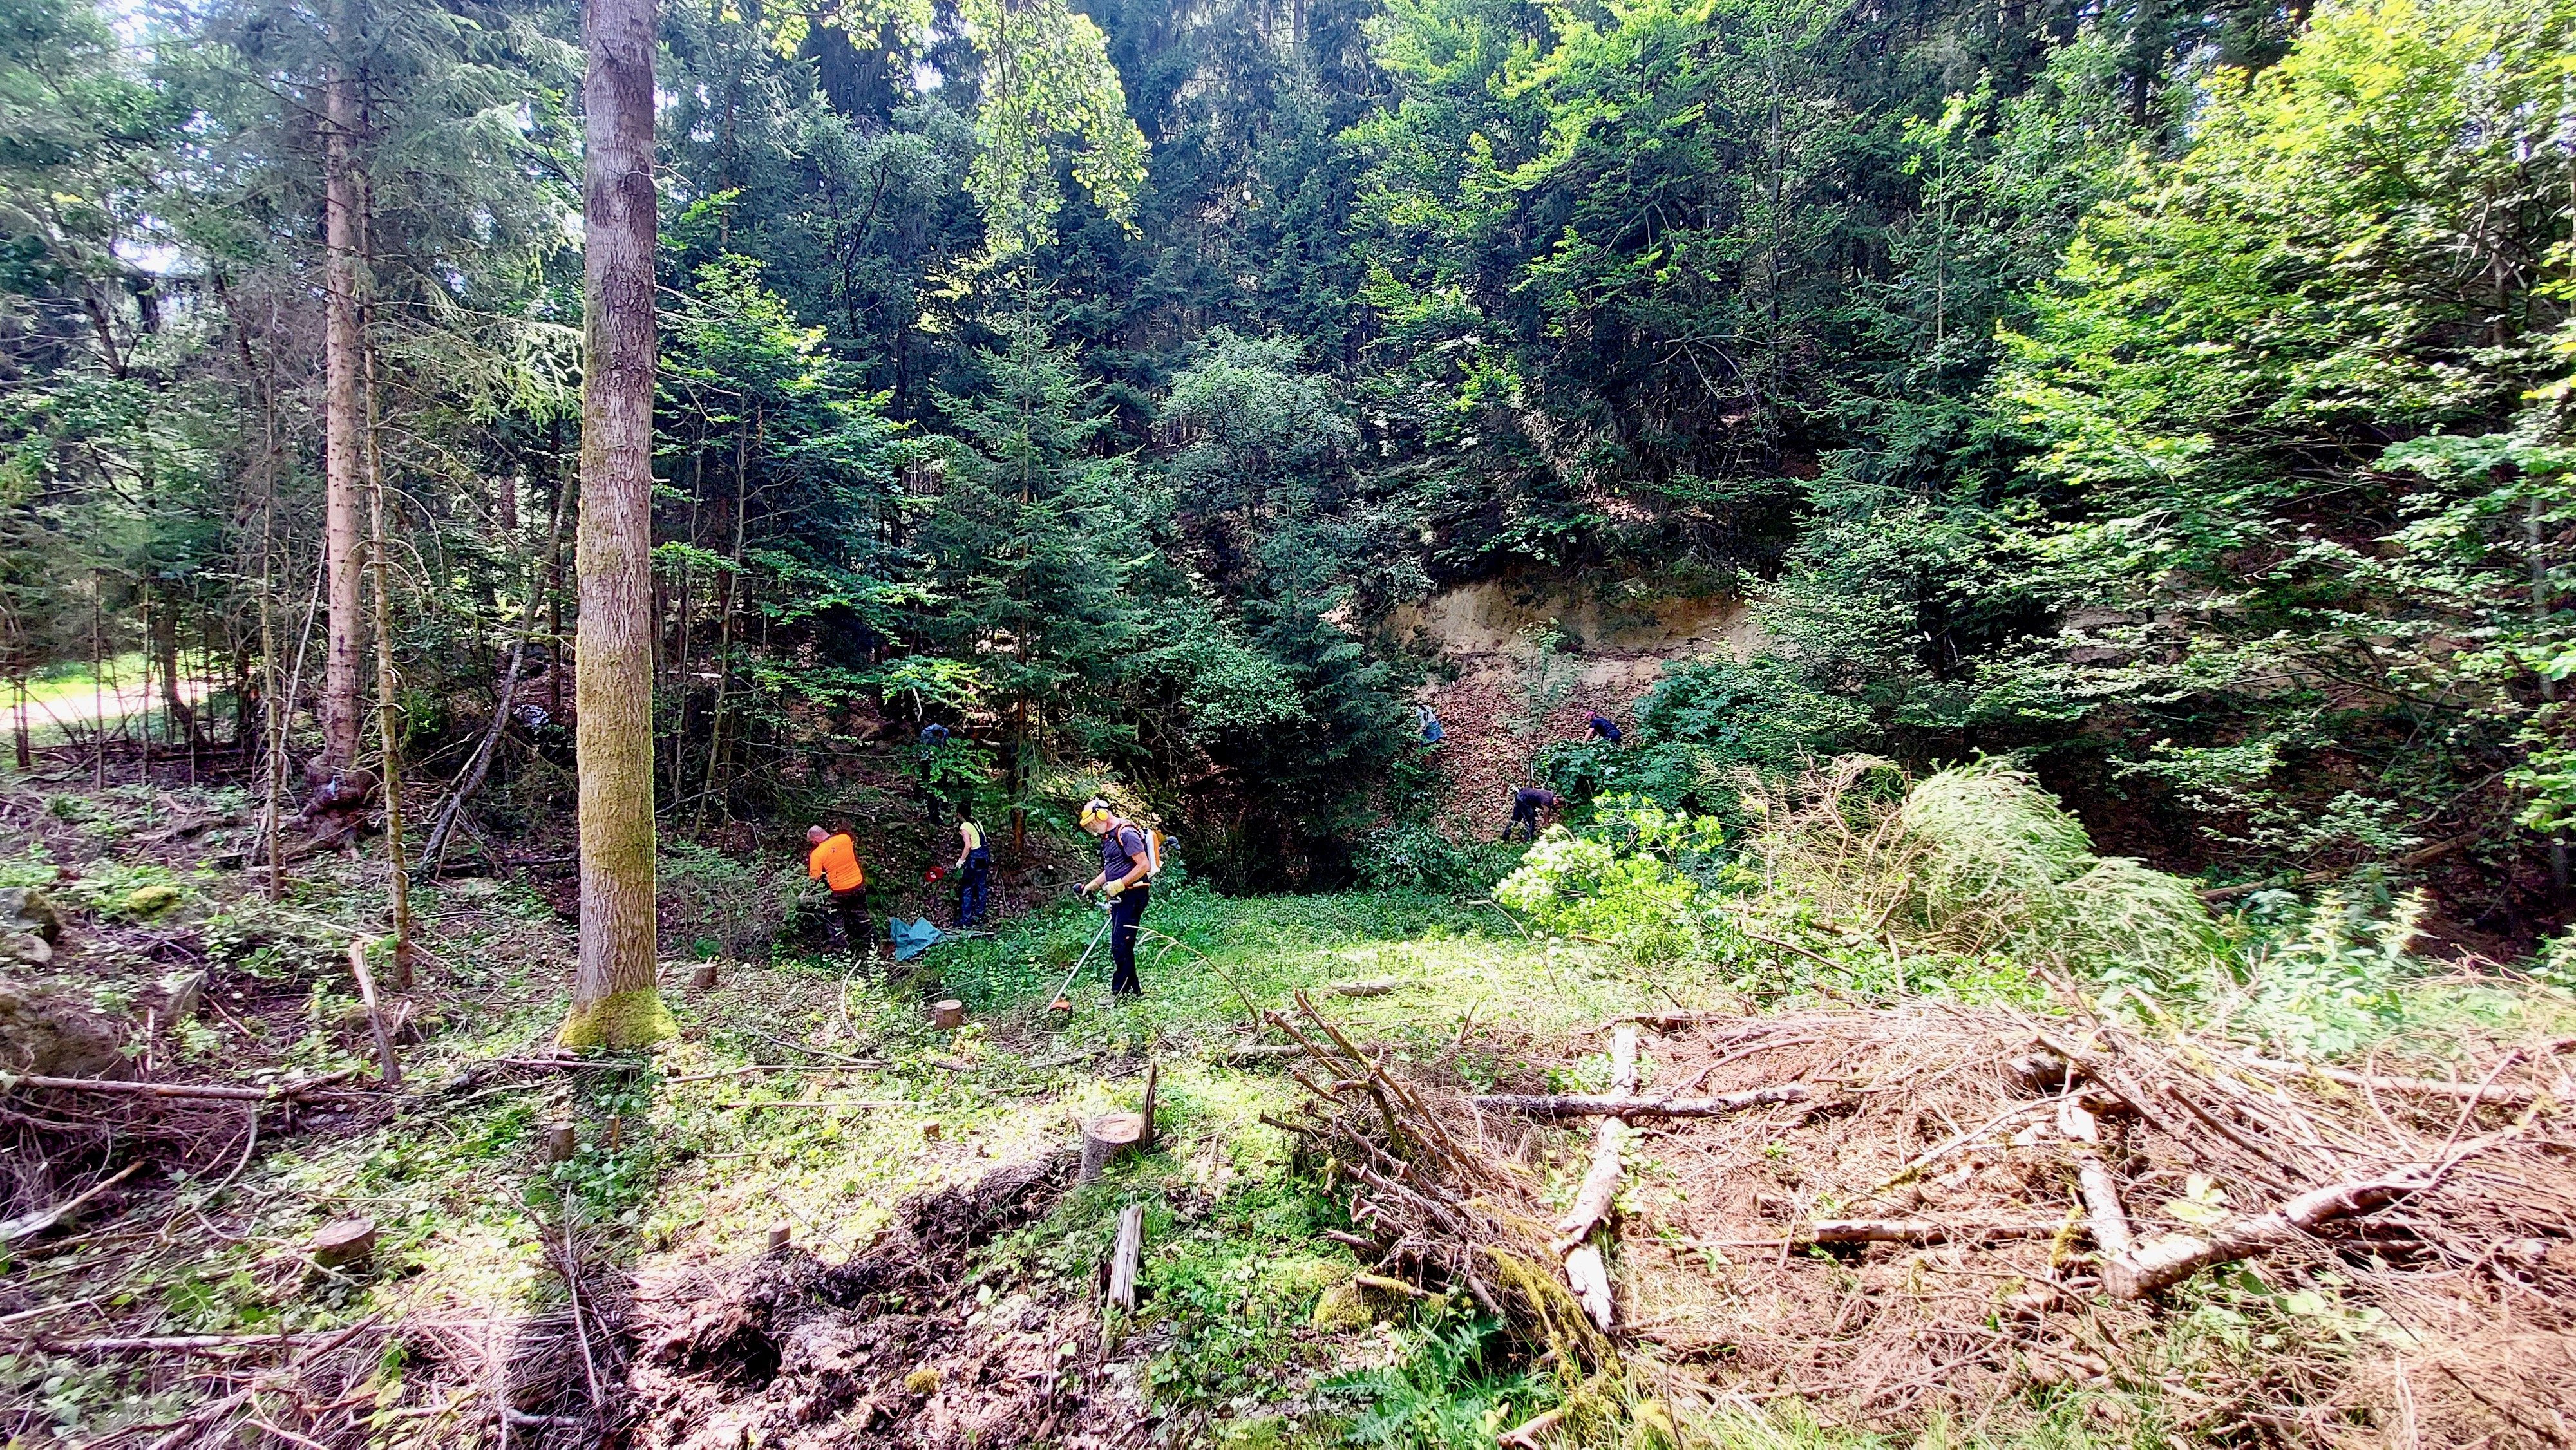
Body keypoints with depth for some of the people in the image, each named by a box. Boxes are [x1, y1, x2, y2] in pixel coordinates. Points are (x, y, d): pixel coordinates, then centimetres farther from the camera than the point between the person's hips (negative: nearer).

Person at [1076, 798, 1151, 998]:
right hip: (1119, 897, 10)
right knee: (1120, 945, 11)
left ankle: (1120, 992, -7)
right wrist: (1092, 885, 17)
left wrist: (1119, 885, -22)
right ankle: (1134, 989, 17)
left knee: (1121, 945, -11)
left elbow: (1143, 865, -19)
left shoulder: (1126, 833, -13)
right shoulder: (1108, 837, 18)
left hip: (1133, 895, -10)